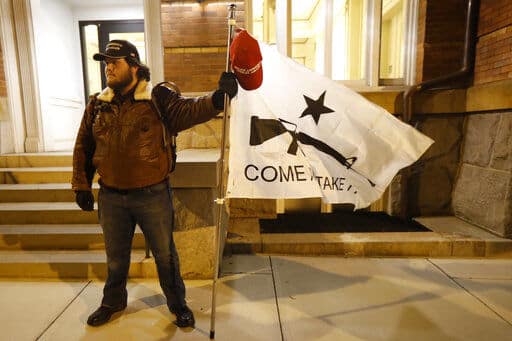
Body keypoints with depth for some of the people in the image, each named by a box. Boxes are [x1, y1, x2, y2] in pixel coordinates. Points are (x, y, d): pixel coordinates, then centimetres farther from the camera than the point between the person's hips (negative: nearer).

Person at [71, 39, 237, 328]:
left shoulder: (158, 98, -8)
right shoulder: (97, 104, 5)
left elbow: (187, 110, -24)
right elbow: (83, 147, 11)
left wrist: (217, 99, -42)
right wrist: (81, 185, 10)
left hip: (153, 196, -4)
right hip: (111, 198, 4)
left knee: (165, 254, 12)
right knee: (116, 256, 22)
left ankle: (177, 303, 35)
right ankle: (113, 301, 47)